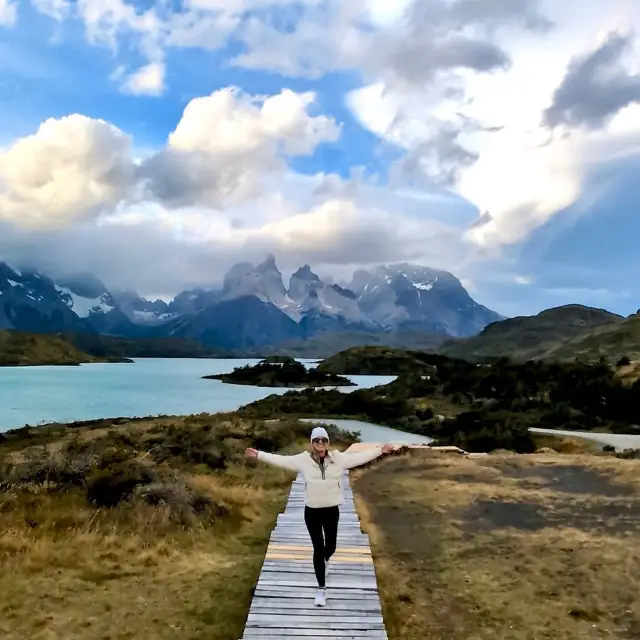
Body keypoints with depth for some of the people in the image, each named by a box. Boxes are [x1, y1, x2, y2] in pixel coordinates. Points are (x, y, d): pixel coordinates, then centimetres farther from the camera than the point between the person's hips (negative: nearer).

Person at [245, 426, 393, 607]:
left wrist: (380, 450, -7)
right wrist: (259, 455, -7)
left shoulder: (338, 458, -10)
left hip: (332, 510, 1)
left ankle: (325, 560, 53)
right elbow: (280, 460, -6)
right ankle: (322, 589, 18)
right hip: (312, 511, -1)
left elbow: (360, 457, -5)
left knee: (331, 546, 14)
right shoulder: (303, 460, -11)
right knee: (318, 549, 4)